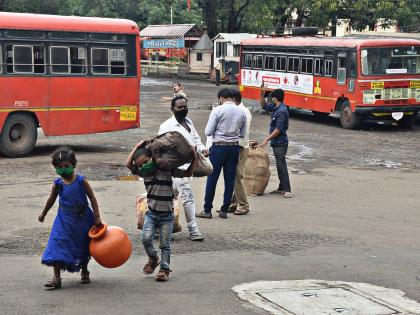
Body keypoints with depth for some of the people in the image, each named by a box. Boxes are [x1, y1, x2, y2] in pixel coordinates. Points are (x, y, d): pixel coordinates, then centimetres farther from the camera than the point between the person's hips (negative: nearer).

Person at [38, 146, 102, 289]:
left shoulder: (81, 181, -10)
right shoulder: (58, 184, -4)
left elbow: (92, 198, -5)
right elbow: (51, 200, 13)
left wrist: (97, 217, -9)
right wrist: (43, 214, 26)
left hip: (83, 219, -1)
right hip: (64, 220, 1)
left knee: (84, 247, 13)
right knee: (58, 245, -11)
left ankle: (84, 272, 36)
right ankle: (56, 278, -9)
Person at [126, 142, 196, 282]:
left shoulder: (167, 170, -5)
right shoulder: (144, 172, 4)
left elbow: (188, 173, 1)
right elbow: (128, 164, -7)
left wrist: (193, 160, -12)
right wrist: (137, 147, -6)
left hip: (166, 215, -2)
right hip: (151, 213, 3)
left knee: (165, 244, 2)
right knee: (146, 238, -13)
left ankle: (164, 269, 14)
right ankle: (153, 259, 14)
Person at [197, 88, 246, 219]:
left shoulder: (218, 110, -9)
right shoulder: (242, 112, 5)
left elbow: (208, 132, -8)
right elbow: (243, 134, 12)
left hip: (219, 146, -4)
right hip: (234, 147, 4)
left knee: (212, 178, 2)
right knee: (230, 179, 8)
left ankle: (207, 210, 5)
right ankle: (224, 210, 12)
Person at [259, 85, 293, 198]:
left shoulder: (282, 111, -19)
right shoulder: (275, 108, 9)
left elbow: (278, 129, -22)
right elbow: (264, 106, 25)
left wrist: (267, 139, -19)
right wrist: (262, 93, 12)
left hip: (280, 143, -10)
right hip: (276, 142, 10)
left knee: (282, 166, -10)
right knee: (279, 166, 14)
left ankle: (287, 190, -11)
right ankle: (281, 188, 22)